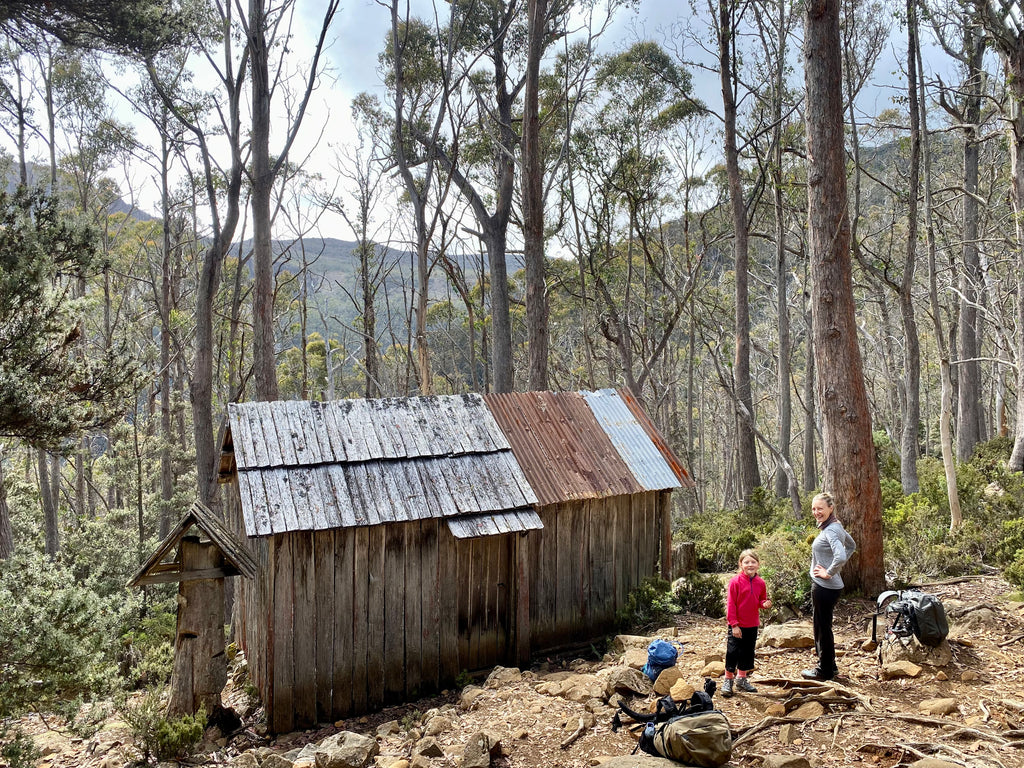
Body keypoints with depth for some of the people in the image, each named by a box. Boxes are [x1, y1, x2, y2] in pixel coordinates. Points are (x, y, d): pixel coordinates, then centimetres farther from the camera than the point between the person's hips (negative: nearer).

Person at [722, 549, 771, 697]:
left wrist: (765, 604, -10)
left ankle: (742, 679, 32)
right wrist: (734, 624, -15)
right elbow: (730, 604, -12)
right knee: (732, 652, -2)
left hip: (752, 625, 5)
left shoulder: (760, 583, 1)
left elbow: (762, 600, 15)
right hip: (737, 625, -5)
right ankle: (728, 680, 13)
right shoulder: (735, 581, -13)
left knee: (747, 653, 15)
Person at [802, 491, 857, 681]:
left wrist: (829, 572, -20)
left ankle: (825, 671, 14)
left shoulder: (830, 531, -21)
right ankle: (829, 665, 31)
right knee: (822, 626, 19)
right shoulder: (836, 526, 9)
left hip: (825, 586, -10)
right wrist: (836, 567, 18)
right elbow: (851, 545, 25)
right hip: (824, 586, 10)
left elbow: (840, 556, -35)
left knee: (823, 627, 2)